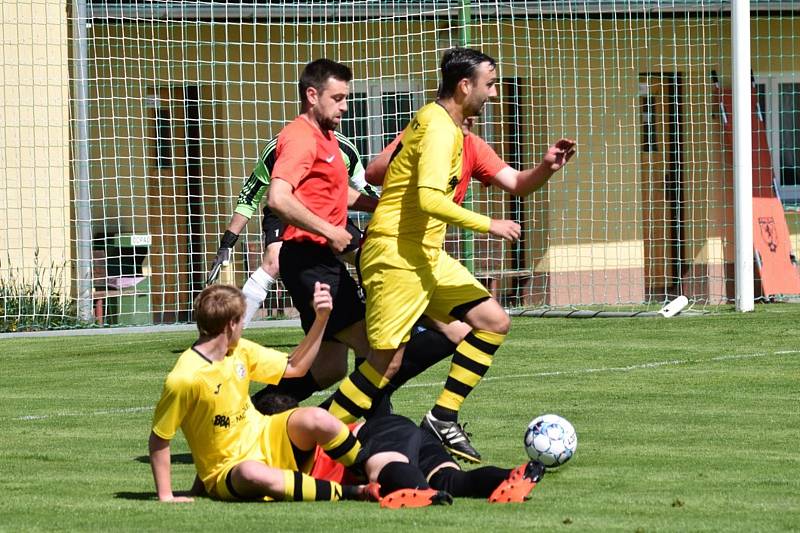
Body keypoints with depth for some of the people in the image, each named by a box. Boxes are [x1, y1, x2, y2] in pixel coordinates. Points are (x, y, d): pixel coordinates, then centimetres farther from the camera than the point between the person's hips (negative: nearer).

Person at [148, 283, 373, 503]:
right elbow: (158, 439, -14)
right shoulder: (184, 378, -21)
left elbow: (295, 367, 13)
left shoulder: (241, 351, 2)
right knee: (252, 474, -43)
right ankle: (344, 493, -36)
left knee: (316, 418, -23)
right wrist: (165, 496, -16)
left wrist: (321, 319, 2)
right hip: (228, 471, -7)